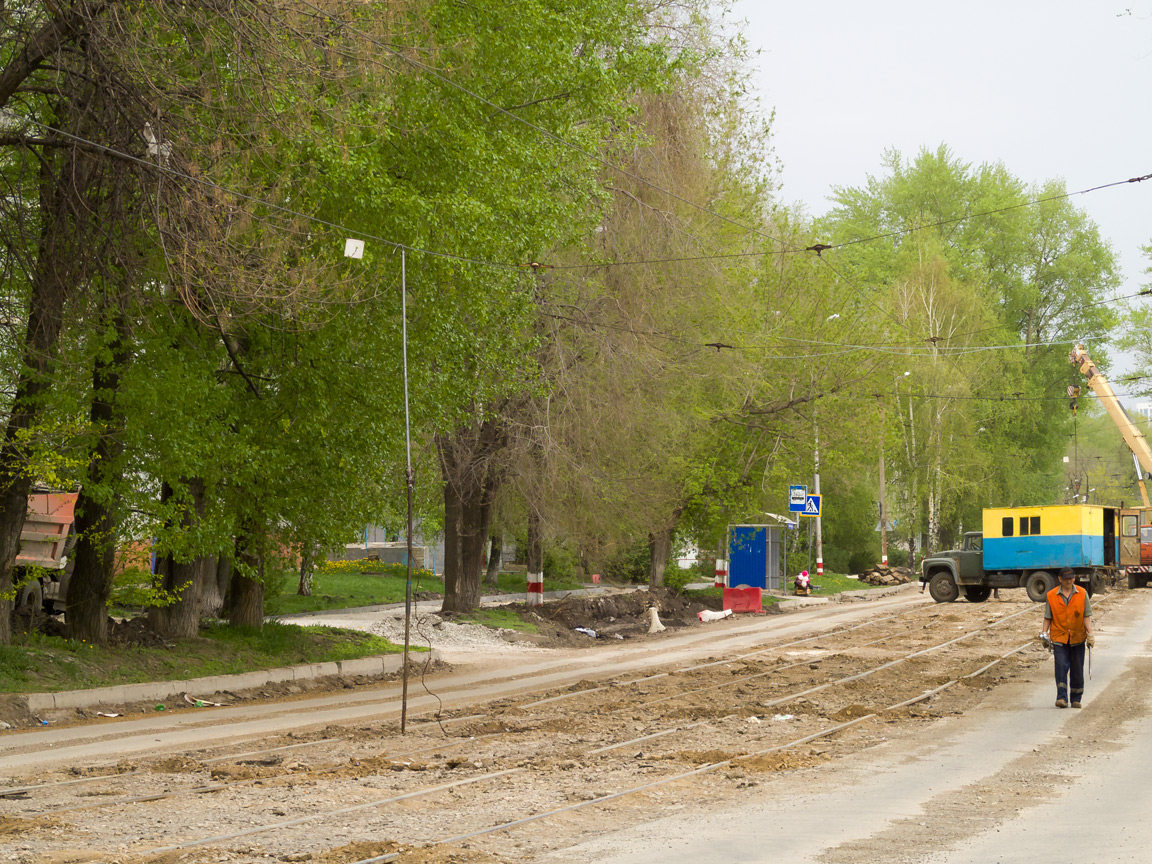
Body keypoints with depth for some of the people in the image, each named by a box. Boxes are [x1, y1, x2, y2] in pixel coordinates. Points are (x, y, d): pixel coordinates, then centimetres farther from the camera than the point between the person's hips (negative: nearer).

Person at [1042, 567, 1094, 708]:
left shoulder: (1082, 594, 2)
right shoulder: (1051, 596, 1)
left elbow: (1087, 616, 1)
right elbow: (1047, 617, 6)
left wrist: (1090, 634, -8)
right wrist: (1045, 633, -4)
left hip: (1077, 638, 1)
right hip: (1059, 638, -1)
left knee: (1077, 670, 6)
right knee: (1061, 667, -14)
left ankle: (1076, 699, 17)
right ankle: (1062, 698, -17)